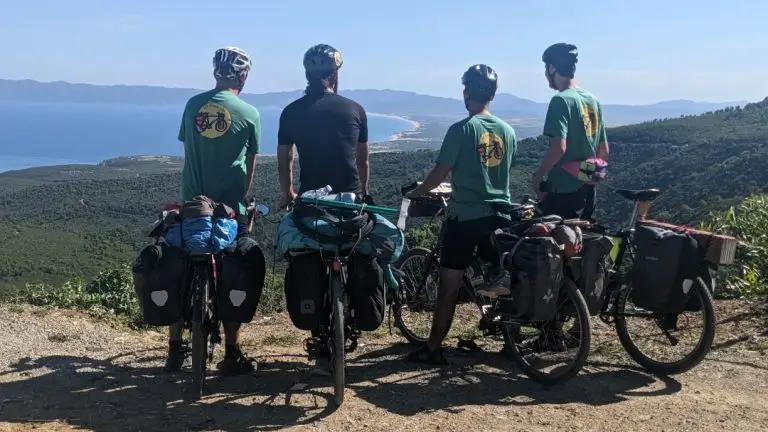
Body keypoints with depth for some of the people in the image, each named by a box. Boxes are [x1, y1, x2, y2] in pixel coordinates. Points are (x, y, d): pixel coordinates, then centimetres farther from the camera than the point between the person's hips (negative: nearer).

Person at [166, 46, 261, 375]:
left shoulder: (193, 105, 5)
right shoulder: (249, 113, -5)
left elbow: (187, 151, 11)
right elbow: (250, 165, 3)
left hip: (192, 204, 4)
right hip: (230, 207, -3)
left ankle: (175, 350, 17)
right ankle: (231, 355, 10)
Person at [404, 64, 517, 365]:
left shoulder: (461, 129, -11)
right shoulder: (508, 131, 6)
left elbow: (440, 173, -10)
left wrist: (416, 193, 8)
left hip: (465, 216, -5)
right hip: (499, 215, 5)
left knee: (449, 286, 1)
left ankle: (433, 349, 7)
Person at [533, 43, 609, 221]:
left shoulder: (561, 100, -14)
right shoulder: (593, 100, 10)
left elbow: (559, 147, -24)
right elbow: (604, 150, 13)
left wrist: (538, 175, -11)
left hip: (563, 190, -8)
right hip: (588, 190, 8)